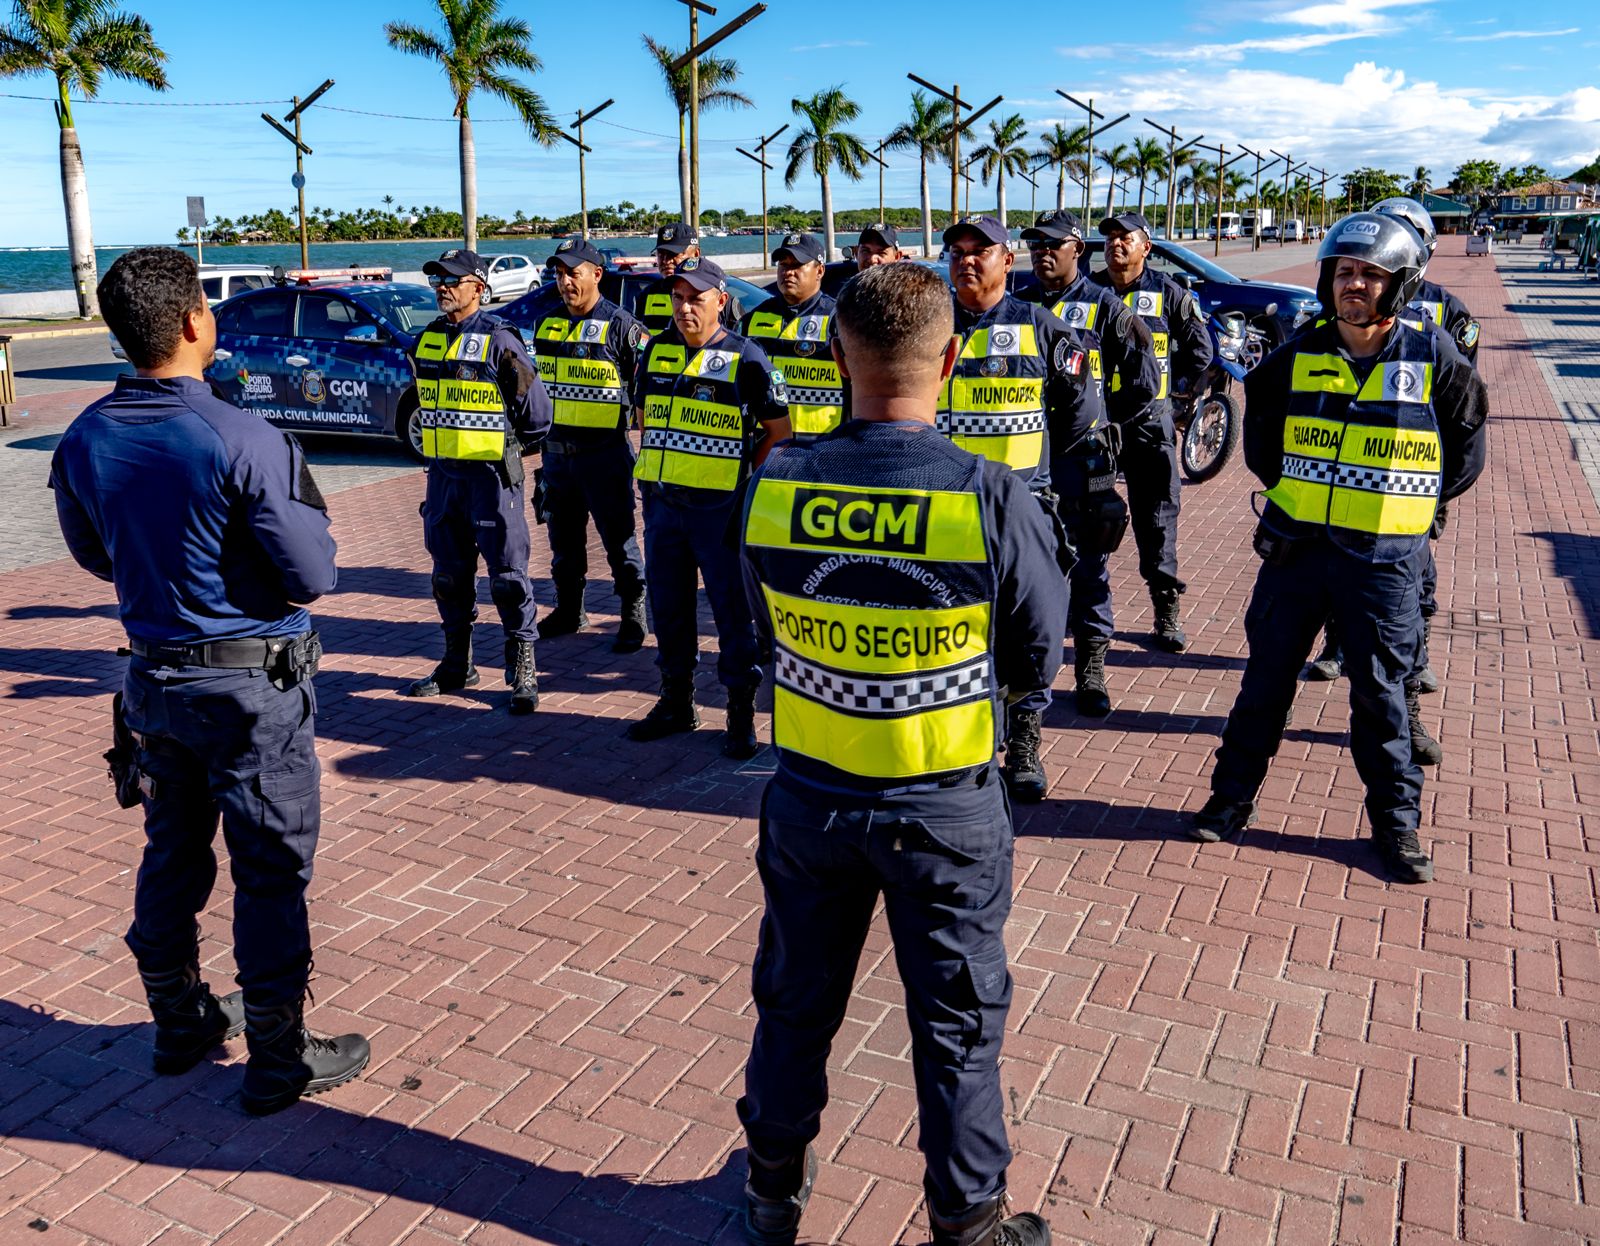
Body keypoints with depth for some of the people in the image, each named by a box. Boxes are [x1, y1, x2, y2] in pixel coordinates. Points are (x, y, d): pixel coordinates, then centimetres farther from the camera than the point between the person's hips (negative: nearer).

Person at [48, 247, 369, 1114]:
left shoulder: (84, 440, -2)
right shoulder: (244, 442, -22)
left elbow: (94, 555, 13)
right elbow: (314, 576, -18)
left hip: (155, 676, 7)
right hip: (253, 684, -6)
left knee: (171, 855, 20)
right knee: (271, 871, 4)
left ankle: (180, 1020, 37)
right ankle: (278, 1059, 15)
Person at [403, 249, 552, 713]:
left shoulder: (499, 340, -10)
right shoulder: (427, 340, 10)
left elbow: (536, 411, -6)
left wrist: (514, 447, 6)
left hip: (491, 474, -7)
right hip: (442, 474, 7)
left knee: (507, 573, -3)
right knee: (449, 574, 13)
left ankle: (523, 671, 6)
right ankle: (457, 666, 25)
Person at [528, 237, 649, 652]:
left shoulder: (620, 325, -8)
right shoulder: (547, 324, 11)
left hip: (604, 452, -6)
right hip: (556, 451, 6)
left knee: (618, 538, 0)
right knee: (563, 538, 15)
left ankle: (633, 617, 10)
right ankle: (569, 610, 29)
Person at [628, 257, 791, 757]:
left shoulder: (746, 358, -8)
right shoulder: (656, 350, 8)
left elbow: (779, 431, -2)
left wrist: (738, 471, -3)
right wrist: (657, 466, 12)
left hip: (719, 506, -5)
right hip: (661, 501, 6)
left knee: (733, 607, 1)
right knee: (668, 604, 13)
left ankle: (741, 713, 12)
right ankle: (676, 701, 28)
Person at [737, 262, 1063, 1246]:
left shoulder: (775, 486, -11)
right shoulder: (995, 500, -19)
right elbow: (1036, 666, -7)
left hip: (811, 796, 3)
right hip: (948, 810, -2)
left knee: (796, 1002, 21)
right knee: (958, 1024, 16)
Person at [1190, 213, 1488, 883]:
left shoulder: (1434, 357, -5)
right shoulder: (1298, 356, 0)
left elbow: (1464, 453, 6)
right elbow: (1260, 433, 17)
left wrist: (1399, 501, 4)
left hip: (1384, 558, -2)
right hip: (1296, 546, 2)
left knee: (1382, 695, 7)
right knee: (1266, 679, 11)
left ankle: (1396, 822, 23)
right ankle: (1232, 798, 24)